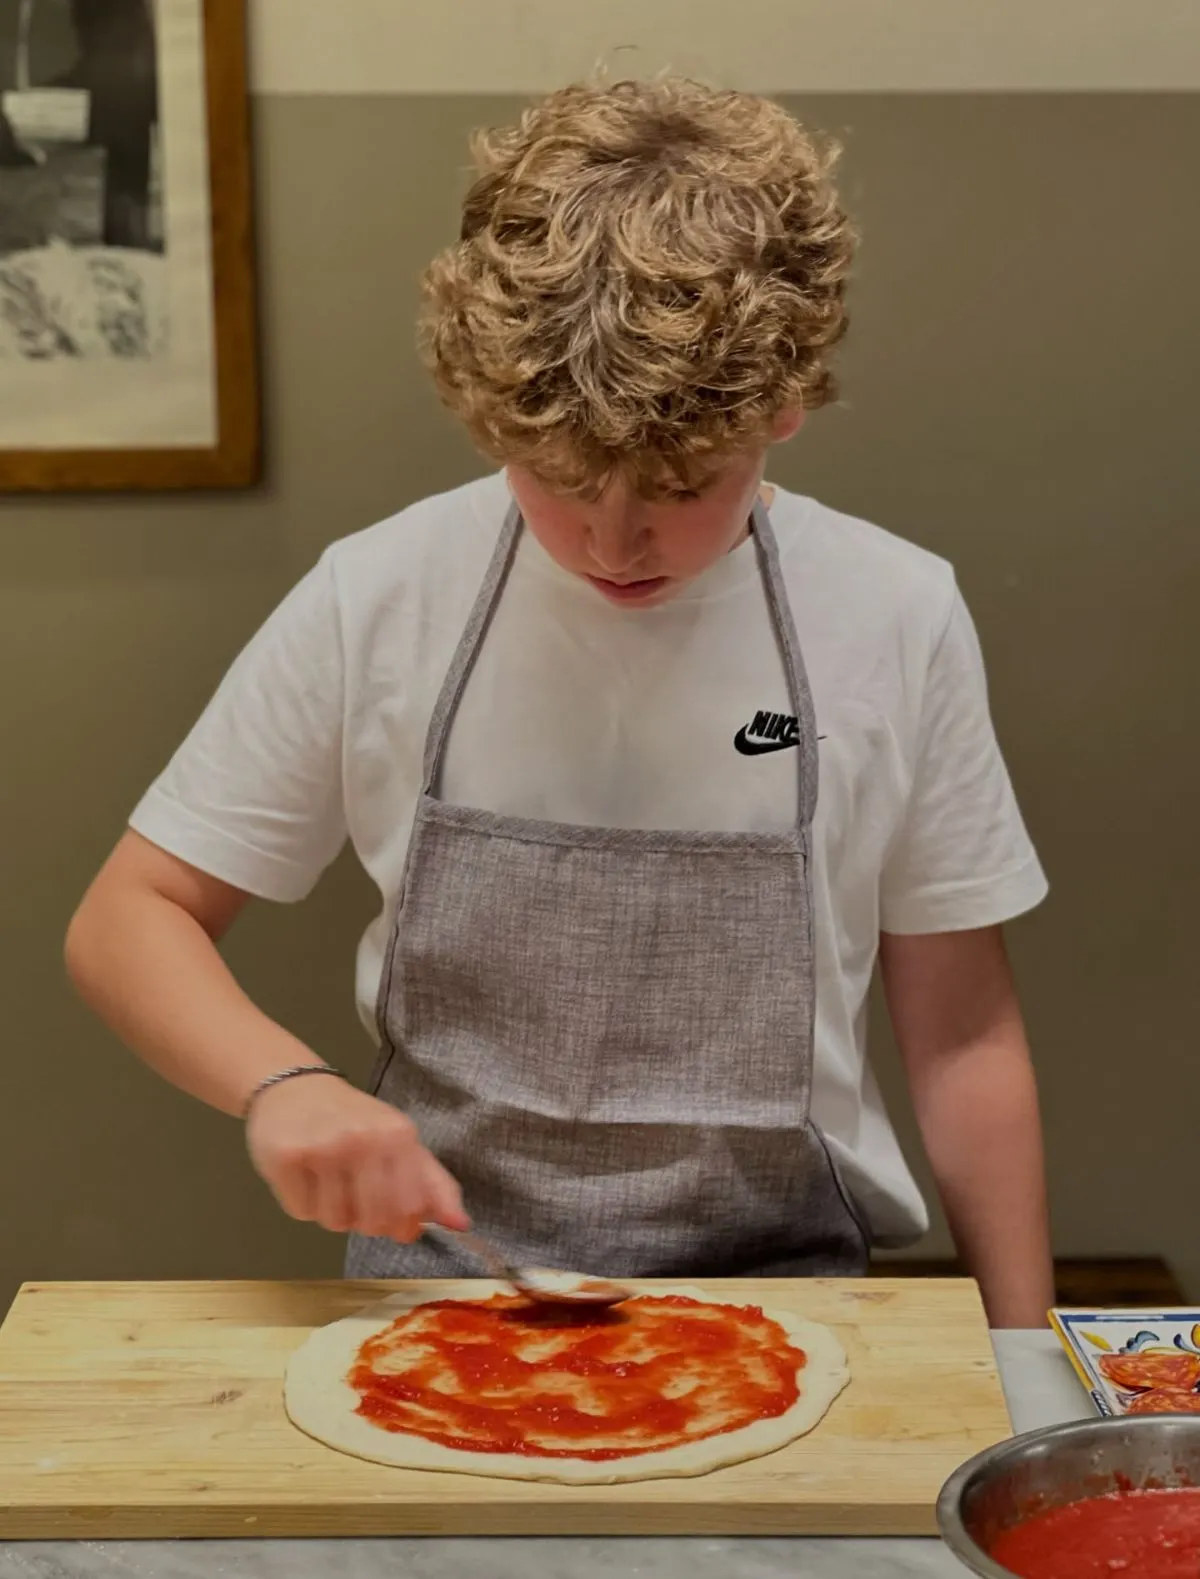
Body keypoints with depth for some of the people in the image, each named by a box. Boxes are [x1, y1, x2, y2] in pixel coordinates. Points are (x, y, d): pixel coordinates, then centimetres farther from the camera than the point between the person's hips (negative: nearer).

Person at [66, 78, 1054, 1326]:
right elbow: (125, 920, 1)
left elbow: (959, 1037, 3)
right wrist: (280, 1082, -18)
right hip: (440, 1268, -1)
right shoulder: (376, 603, -6)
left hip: (779, 1284, 1)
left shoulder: (897, 622, -5)